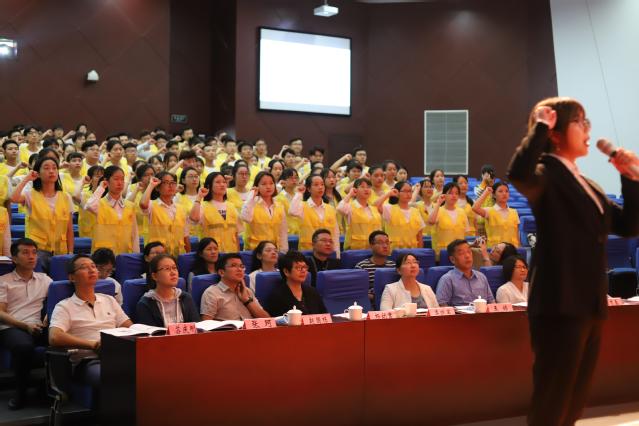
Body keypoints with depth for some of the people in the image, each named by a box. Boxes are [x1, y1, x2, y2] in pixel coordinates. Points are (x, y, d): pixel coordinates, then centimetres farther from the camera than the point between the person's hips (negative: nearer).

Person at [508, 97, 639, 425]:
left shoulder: (586, 184, 19)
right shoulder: (547, 175, -7)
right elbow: (519, 174, -32)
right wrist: (540, 127, -19)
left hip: (590, 305, 9)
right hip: (560, 305, -9)